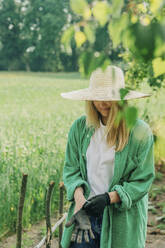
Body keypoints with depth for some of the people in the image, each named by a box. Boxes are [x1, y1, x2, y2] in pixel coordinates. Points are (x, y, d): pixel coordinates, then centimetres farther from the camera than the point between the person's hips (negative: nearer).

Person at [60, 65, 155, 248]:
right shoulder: (80, 127, 4)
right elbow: (71, 168, 6)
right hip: (85, 213, 3)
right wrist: (79, 196, -13)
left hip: (122, 219, -2)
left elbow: (142, 180, -6)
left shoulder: (140, 132, -7)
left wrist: (109, 198, -18)